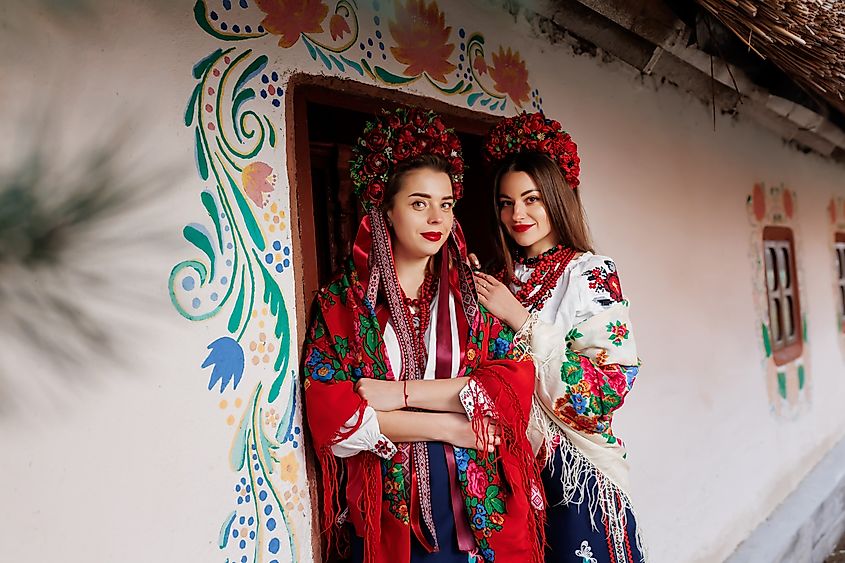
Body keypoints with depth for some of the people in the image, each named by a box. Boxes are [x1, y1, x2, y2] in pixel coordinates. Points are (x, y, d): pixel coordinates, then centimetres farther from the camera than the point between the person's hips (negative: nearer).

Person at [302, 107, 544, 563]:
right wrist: (449, 426, -15)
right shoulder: (342, 301, -2)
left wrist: (401, 393, -18)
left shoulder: (473, 294, 4)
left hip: (484, 509, 2)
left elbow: (517, 381, -9)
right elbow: (327, 413, -11)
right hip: (387, 510, -1)